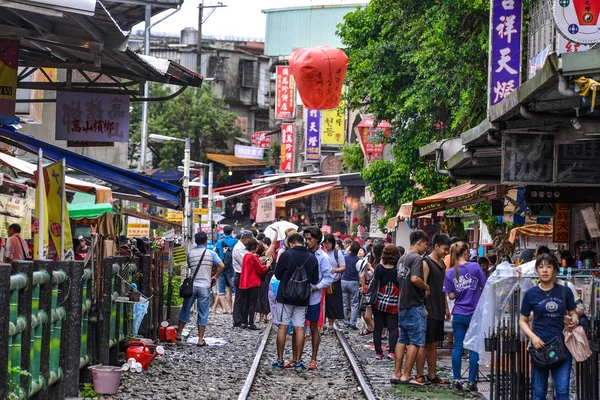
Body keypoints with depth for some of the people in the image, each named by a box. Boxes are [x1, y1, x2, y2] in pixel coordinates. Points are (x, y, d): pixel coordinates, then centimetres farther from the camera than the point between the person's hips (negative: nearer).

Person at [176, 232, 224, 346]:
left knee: (185, 310, 15)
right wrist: (215, 277, 4)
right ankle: (200, 340, 2)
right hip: (205, 286, -2)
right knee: (203, 314, 3)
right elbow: (221, 266, -11)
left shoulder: (190, 254, 4)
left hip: (191, 285, 2)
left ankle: (179, 334, 24)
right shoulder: (211, 253, -3)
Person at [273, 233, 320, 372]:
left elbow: (278, 275, -3)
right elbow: (315, 280, 5)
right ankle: (298, 361, 4)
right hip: (303, 299, 3)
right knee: (299, 329, 5)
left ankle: (280, 360, 5)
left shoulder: (286, 255, -11)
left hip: (285, 297, -3)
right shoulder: (312, 258, 0)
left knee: (282, 327, 3)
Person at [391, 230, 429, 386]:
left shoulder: (402, 258, 13)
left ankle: (397, 373, 12)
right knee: (415, 342, -4)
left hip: (403, 304, 9)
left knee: (402, 340, 12)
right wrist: (426, 287, -13)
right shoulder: (417, 258, -15)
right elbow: (415, 278, -30)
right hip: (415, 305, -9)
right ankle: (406, 376, -4)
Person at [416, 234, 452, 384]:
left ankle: (432, 375, 16)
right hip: (428, 312, -8)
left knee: (434, 344, 11)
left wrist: (446, 308, 19)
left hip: (439, 311, 8)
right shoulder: (426, 263, -11)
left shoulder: (442, 264, 16)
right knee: (425, 344, -4)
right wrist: (423, 308, -21)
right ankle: (419, 375, 1)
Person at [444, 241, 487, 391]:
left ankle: (457, 380, 9)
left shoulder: (450, 272, 0)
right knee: (474, 349, 3)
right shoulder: (475, 267, -8)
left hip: (458, 315, 2)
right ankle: (471, 382, 4)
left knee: (458, 347, 8)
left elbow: (451, 296, 1)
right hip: (475, 314, -2)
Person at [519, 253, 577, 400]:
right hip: (540, 345, 0)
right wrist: (532, 336, -12)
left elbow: (573, 313, 13)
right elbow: (523, 321, 5)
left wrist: (574, 320, -11)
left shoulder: (565, 292, 1)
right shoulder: (531, 294, -1)